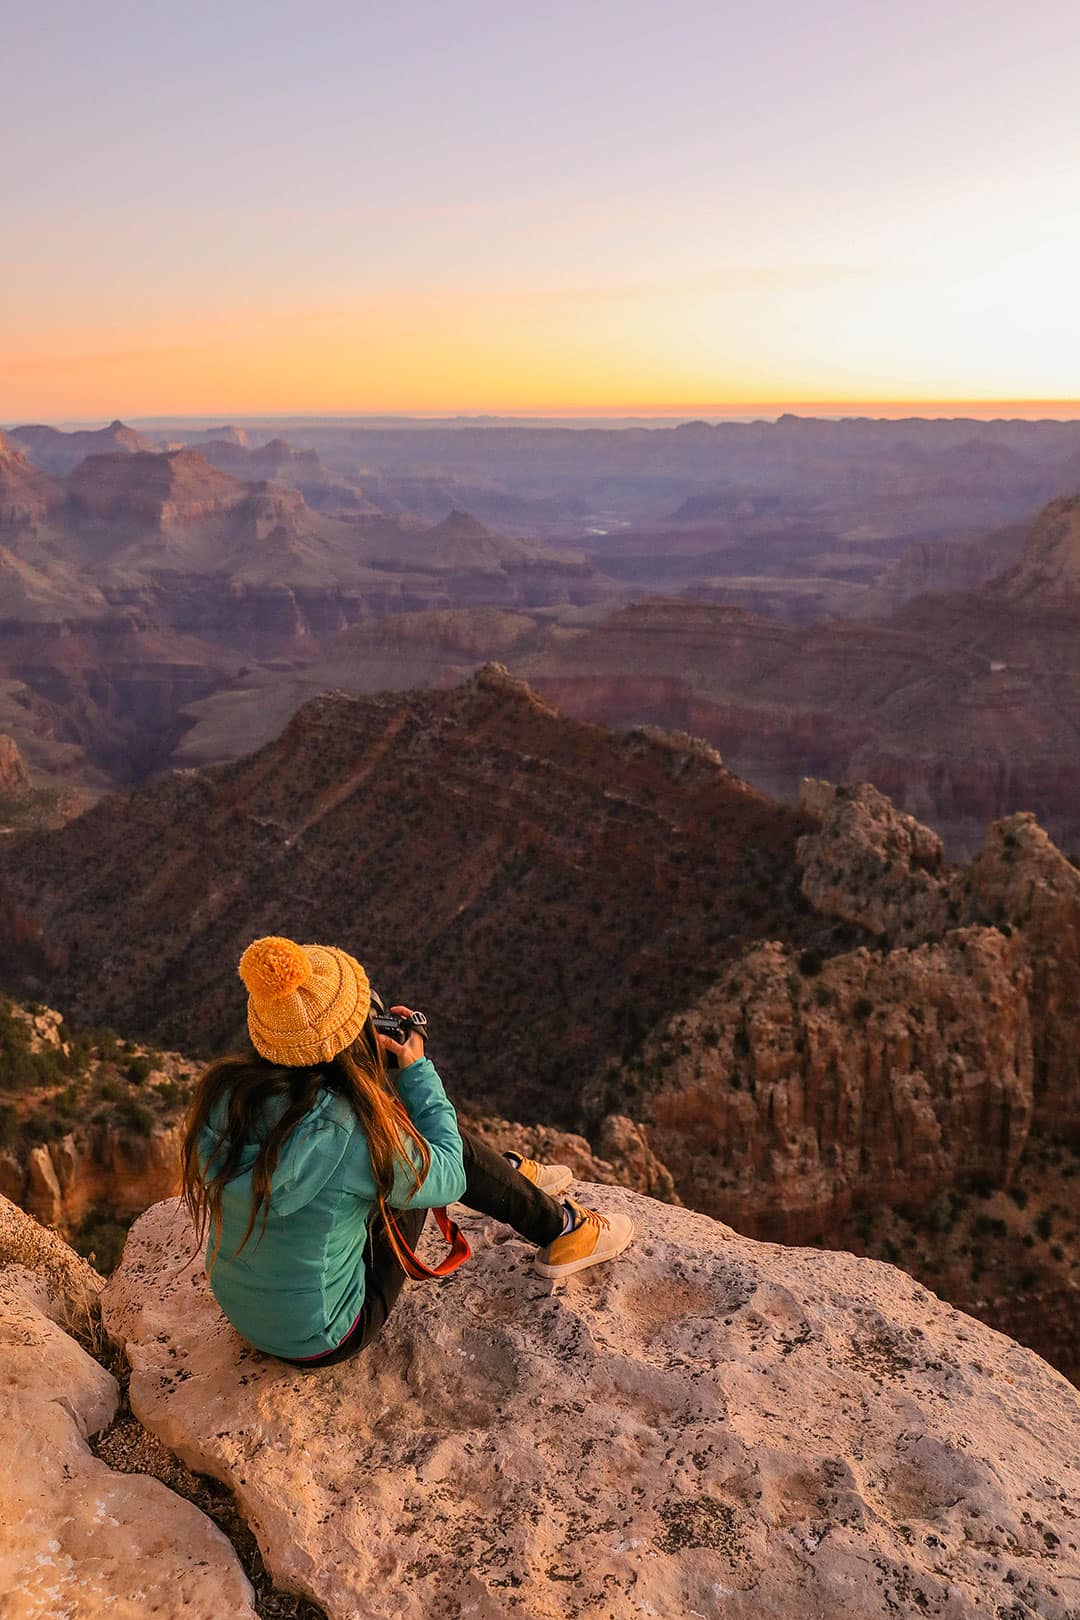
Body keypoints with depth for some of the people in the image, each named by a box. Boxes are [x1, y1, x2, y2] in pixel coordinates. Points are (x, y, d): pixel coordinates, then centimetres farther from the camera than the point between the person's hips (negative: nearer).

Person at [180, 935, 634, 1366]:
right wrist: (416, 1067, -4)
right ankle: (561, 1229, 21)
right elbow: (447, 1181, -11)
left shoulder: (222, 1089, -16)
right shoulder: (352, 1134, -32)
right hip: (322, 1341, -6)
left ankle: (513, 1173, 34)